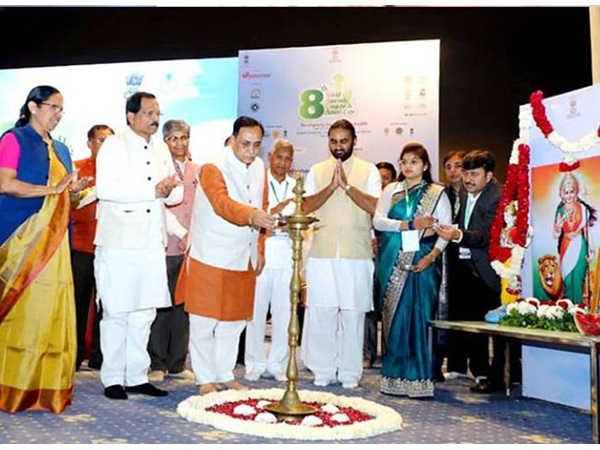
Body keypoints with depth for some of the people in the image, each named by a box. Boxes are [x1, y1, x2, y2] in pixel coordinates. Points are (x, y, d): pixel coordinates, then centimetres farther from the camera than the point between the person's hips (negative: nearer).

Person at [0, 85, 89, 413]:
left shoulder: (60, 149, 21)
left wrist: (73, 190, 4)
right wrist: (51, 190, -15)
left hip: (53, 239, 6)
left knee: (53, 311, 2)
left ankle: (48, 388, 7)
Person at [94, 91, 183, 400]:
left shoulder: (161, 150, 17)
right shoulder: (113, 145, -2)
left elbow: (175, 196, 18)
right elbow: (104, 189, -18)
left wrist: (171, 190, -6)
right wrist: (154, 191, -17)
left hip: (152, 244, 6)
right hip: (119, 244, -6)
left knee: (144, 312, 9)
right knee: (116, 313, 0)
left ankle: (136, 377, 19)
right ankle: (112, 379, 11)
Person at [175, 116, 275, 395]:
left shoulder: (259, 167, 8)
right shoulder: (213, 167, -14)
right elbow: (222, 203, -31)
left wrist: (260, 248, 12)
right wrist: (251, 215, -49)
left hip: (243, 257, 6)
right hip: (211, 256, -6)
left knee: (234, 321, 13)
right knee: (204, 321, 2)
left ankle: (225, 374, 27)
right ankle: (205, 378, 16)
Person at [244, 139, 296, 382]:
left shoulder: (296, 187, 14)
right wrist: (273, 212, -21)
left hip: (287, 257, 3)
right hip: (259, 254, -3)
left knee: (284, 313, 5)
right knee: (256, 312, 2)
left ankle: (277, 364, 16)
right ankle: (255, 364, 15)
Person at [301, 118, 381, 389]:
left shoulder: (368, 171, 5)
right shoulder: (317, 171, 12)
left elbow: (375, 207, -8)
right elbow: (306, 206, -1)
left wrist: (347, 185, -15)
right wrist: (331, 186, -13)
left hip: (356, 255, -1)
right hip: (322, 254, 2)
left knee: (353, 314, 2)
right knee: (320, 313, 2)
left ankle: (350, 372, 13)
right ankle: (323, 370, 15)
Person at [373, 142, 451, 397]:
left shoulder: (437, 193, 7)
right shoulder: (391, 191, 13)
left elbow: (446, 228, 1)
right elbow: (378, 221, 2)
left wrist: (432, 255, -13)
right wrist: (410, 225, -9)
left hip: (421, 263, -2)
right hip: (393, 263, 2)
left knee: (419, 317, -6)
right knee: (395, 317, 2)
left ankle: (419, 378, 0)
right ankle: (394, 377, 9)